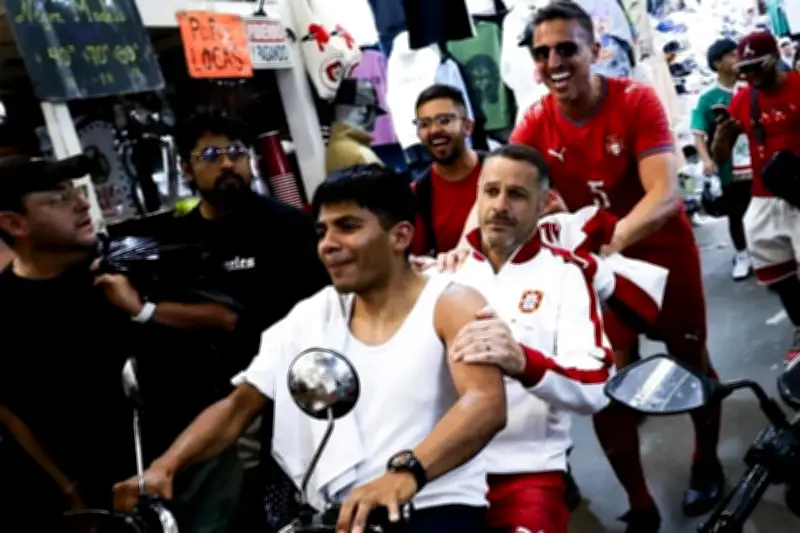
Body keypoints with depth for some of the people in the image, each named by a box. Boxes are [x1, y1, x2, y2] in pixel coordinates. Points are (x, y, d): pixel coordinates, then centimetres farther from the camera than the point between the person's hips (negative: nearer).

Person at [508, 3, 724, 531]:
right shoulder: (535, 124, -12)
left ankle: (707, 463, 45)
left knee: (692, 362, 15)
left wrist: (611, 239, -48)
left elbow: (665, 195, -31)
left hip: (664, 252, -2)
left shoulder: (637, 101, -21)